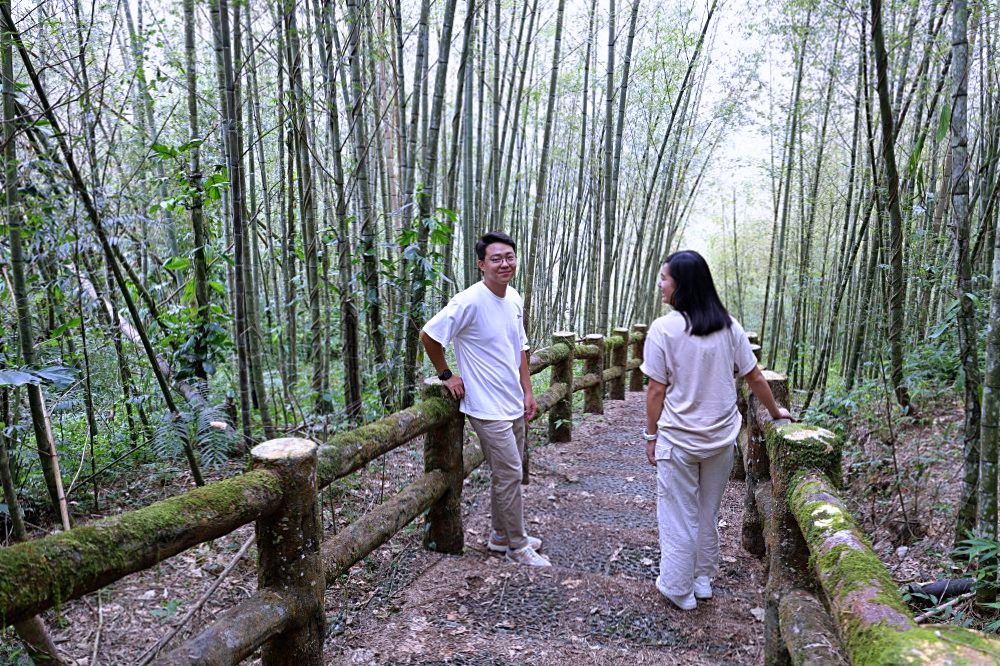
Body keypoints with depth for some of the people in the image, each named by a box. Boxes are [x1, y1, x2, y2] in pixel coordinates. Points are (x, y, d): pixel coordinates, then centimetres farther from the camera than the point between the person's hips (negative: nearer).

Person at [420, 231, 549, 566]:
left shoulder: (514, 299, 6)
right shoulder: (470, 301, -20)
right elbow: (429, 335, -16)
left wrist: (528, 391, 11)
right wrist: (446, 375, -9)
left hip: (513, 405, 8)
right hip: (488, 408, -8)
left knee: (506, 473, 18)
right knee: (510, 474, -1)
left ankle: (501, 535, 34)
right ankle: (517, 546, 16)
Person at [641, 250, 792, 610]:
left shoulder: (663, 328, -15)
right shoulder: (729, 326, -2)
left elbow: (656, 391, -12)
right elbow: (755, 378, 5)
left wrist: (651, 435, -1)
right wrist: (776, 411, 21)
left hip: (677, 440, -4)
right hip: (721, 438, 5)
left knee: (678, 514, 9)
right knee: (708, 513, 20)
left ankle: (678, 589, 21)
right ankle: (703, 580, 34)